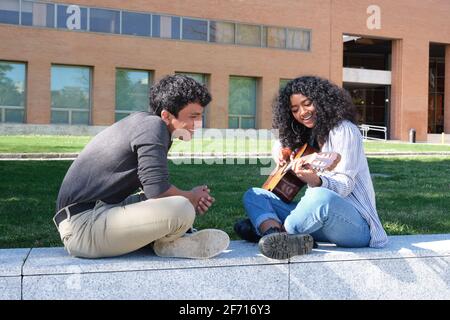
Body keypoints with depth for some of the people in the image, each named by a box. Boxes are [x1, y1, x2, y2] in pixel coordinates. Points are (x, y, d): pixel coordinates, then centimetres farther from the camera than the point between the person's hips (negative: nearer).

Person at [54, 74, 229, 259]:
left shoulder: (142, 122, 15)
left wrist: (194, 199, 2)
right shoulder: (153, 125, -15)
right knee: (182, 210, -26)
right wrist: (191, 198, -3)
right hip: (82, 226, -11)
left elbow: (152, 188, 17)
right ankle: (167, 245, 3)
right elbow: (158, 191, -24)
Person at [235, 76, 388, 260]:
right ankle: (277, 236, -34)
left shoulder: (344, 130, -6)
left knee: (321, 197, -42)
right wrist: (281, 152, 8)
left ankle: (267, 228, -18)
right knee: (254, 195, -2)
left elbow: (345, 185, -15)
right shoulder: (305, 137, 15)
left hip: (355, 224, -7)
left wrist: (315, 181, -34)